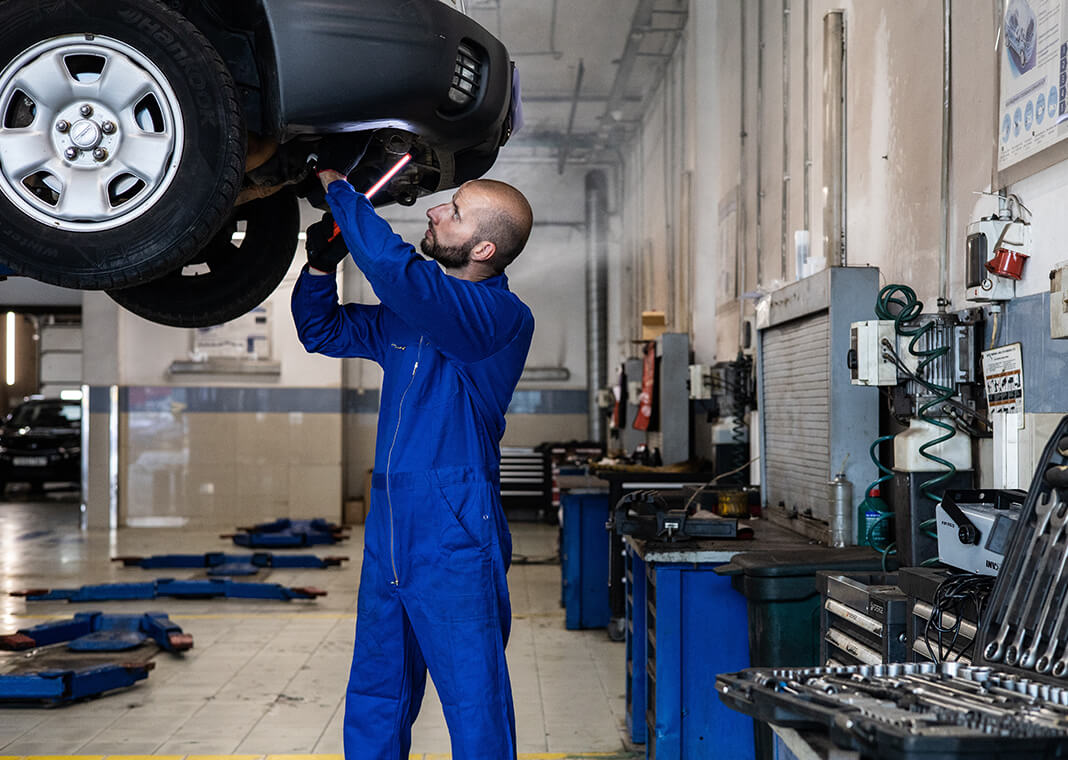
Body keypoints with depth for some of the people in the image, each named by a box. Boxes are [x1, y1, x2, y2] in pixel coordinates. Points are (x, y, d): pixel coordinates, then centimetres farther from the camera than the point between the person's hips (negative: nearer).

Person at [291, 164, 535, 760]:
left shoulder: (501, 318, -13)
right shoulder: (414, 311, 13)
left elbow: (392, 266, -28)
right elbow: (322, 331, 25)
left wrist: (337, 187, -15)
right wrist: (321, 265, 5)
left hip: (455, 538, -8)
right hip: (389, 531, 8)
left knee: (476, 710, -1)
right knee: (374, 706, 16)